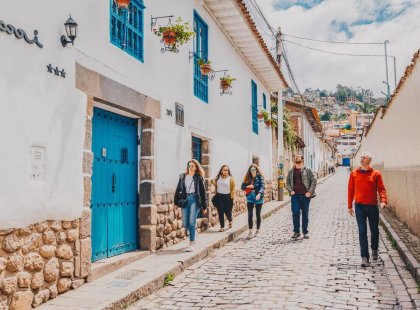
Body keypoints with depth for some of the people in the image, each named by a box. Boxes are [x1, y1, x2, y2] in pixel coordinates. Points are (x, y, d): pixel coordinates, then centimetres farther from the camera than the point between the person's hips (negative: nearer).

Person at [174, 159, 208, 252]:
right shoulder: (182, 177, 8)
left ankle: (192, 244, -3)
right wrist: (176, 202, 2)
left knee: (192, 222, -10)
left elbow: (203, 192, 4)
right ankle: (193, 236, 36)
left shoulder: (198, 178, 2)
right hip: (185, 200, 3)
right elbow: (178, 190, 9)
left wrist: (204, 206, 3)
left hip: (195, 200, -3)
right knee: (185, 224, 6)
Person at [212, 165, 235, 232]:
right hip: (219, 196, 2)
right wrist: (213, 182, -8)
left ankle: (230, 221, 38)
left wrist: (232, 197, -10)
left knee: (227, 211, 4)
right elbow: (215, 185, 13)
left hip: (227, 197, -2)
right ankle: (222, 227, 9)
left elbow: (233, 188, -4)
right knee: (220, 212, 0)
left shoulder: (231, 178, -2)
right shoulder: (218, 177, 6)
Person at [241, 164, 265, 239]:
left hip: (258, 198, -2)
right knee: (250, 214, -5)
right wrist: (248, 186, -12)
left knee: (258, 214, 9)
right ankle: (250, 232, -4)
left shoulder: (260, 177, -4)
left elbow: (262, 186, -16)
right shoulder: (247, 178, 7)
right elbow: (242, 187, 9)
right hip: (250, 198, 2)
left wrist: (259, 194, -32)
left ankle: (257, 230, 23)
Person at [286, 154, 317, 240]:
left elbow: (313, 181, -1)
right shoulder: (291, 171, 10)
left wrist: (310, 192, -10)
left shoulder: (307, 170, 1)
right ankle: (296, 231, 8)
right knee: (295, 213, -5)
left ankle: (305, 232, 17)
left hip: (305, 195, -2)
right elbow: (287, 182, 14)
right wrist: (290, 190, -1)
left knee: (305, 214, 6)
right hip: (295, 195, 2)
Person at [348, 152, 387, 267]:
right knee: (362, 231, -2)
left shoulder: (376, 174, 0)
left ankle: (374, 249, 40)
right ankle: (365, 257, 1)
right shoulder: (354, 174, 3)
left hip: (373, 206, 0)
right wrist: (350, 206, 6)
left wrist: (383, 200, -20)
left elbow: (381, 188, -3)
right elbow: (351, 190, 6)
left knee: (374, 230, 13)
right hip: (359, 206, 0)